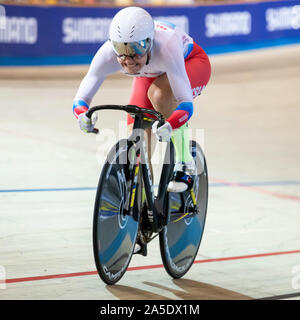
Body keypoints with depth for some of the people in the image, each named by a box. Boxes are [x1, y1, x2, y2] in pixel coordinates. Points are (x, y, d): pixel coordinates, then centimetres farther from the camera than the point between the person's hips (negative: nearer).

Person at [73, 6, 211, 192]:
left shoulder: (165, 47, -43)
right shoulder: (108, 54, -34)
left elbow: (186, 103, -46)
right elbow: (80, 99, -30)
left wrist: (168, 126, -66)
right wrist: (84, 116, -54)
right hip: (152, 74, 4)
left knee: (158, 93, -36)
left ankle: (185, 165, -20)